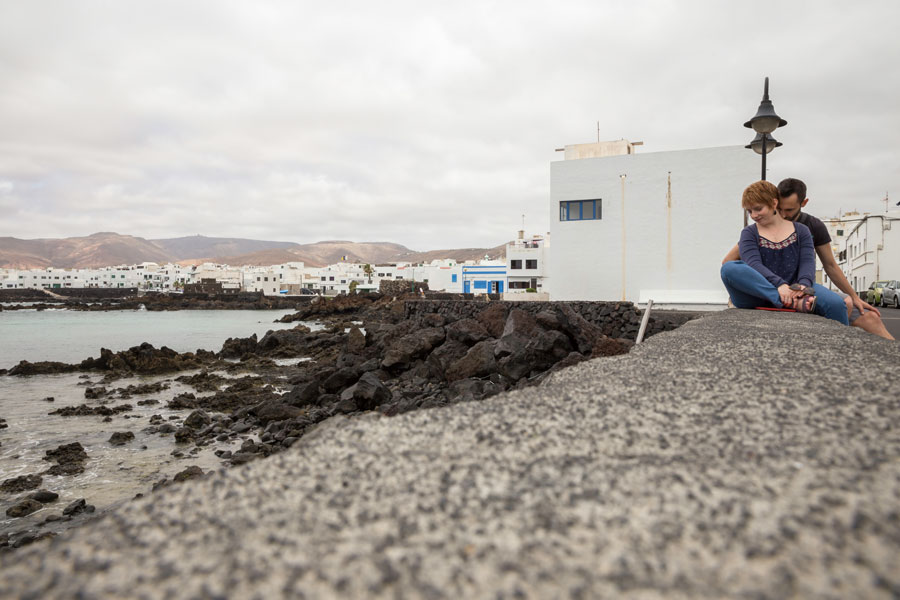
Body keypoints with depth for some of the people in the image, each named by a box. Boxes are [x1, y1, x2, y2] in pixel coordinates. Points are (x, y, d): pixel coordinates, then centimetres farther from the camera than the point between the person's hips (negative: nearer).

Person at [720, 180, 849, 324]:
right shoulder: (749, 233, 11)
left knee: (835, 303, -28)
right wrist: (779, 284, -27)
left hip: (793, 289, 1)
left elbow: (808, 261, 2)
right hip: (759, 294, -1)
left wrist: (804, 284, -23)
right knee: (729, 268, -32)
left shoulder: (801, 230, 17)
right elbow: (754, 264, -8)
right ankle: (791, 302, -40)